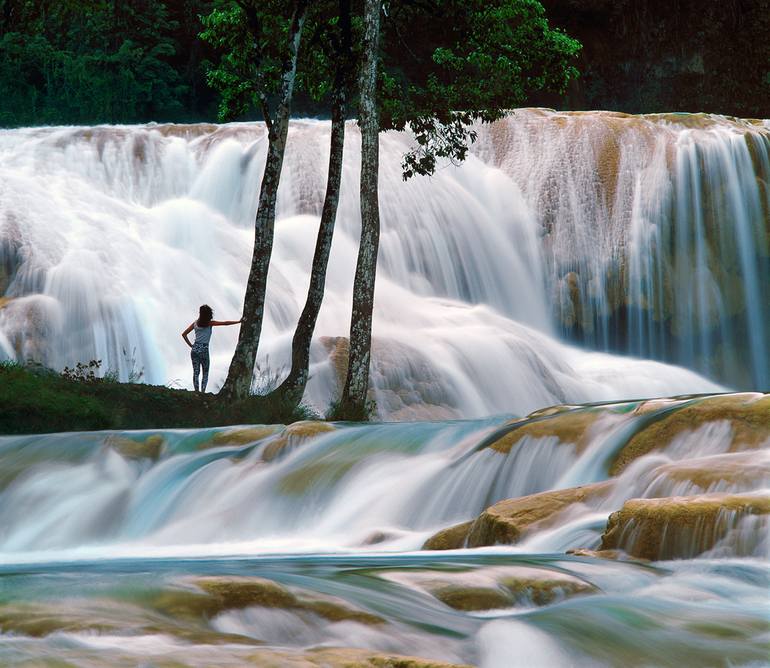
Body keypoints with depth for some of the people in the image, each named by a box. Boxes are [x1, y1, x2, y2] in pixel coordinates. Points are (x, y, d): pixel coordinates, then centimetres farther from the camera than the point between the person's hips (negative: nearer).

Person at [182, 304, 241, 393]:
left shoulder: (195, 323, 8)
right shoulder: (210, 323, -4)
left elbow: (184, 334, 11)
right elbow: (225, 323, -8)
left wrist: (190, 345, 12)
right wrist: (239, 321, -4)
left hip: (194, 349, 4)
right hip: (204, 349, -4)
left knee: (196, 372, 6)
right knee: (205, 373, 6)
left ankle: (196, 391, 1)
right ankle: (203, 391, -4)